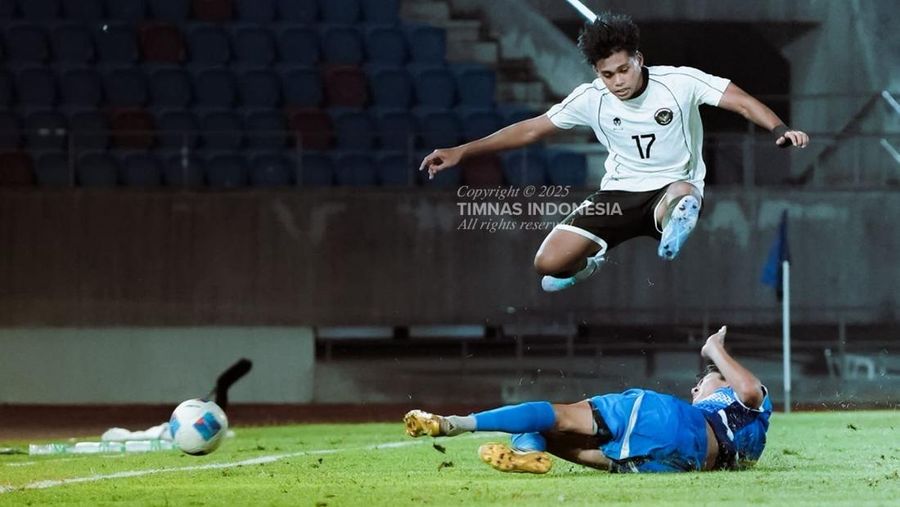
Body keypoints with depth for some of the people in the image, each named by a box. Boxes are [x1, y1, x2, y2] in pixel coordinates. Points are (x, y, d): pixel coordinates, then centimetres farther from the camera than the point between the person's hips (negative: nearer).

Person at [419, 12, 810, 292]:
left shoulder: (680, 82, -14)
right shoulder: (591, 99, -6)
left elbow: (742, 102, -18)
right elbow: (531, 129, 1)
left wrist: (779, 129, -38)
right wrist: (461, 152, -4)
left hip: (676, 184, -5)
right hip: (620, 193, 5)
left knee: (680, 201, -46)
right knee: (549, 265, -8)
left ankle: (678, 217, -11)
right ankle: (594, 257, 24)